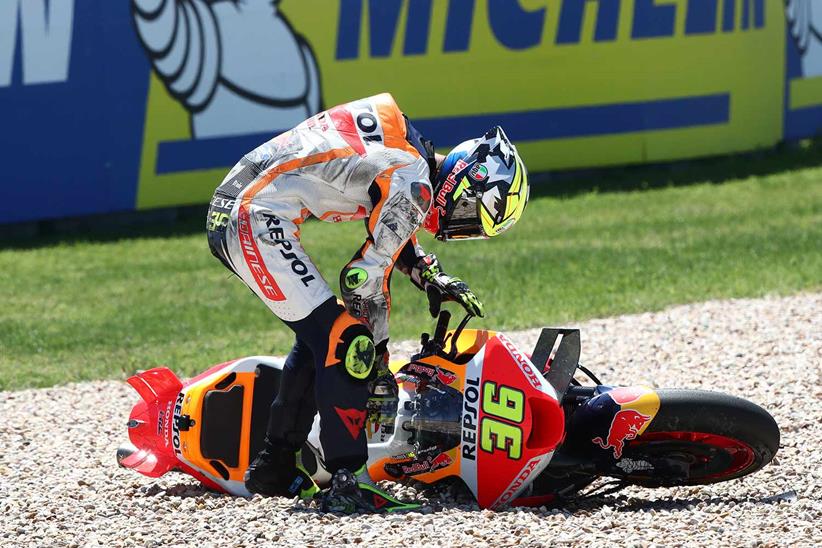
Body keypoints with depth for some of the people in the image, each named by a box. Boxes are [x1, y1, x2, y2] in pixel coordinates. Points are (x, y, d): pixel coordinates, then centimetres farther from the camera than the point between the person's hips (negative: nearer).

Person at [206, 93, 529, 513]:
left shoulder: (401, 142, 16)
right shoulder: (412, 187, -14)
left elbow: (390, 234, 34)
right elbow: (366, 277, -11)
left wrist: (434, 278, 25)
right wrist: (378, 356, 1)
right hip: (258, 221, -11)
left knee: (319, 336, 21)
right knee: (342, 340, -13)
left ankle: (275, 466, 28)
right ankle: (348, 482, -18)